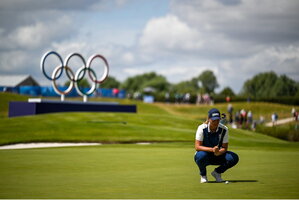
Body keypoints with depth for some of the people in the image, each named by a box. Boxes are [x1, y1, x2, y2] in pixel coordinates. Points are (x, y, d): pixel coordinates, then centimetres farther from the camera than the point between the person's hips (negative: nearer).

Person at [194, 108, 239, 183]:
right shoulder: (202, 128, -18)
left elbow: (224, 148, -10)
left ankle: (217, 172, 3)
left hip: (217, 155, 3)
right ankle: (203, 174, -6)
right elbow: (197, 147, -23)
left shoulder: (224, 129, -11)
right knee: (201, 155, -40)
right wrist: (212, 149, -38)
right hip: (205, 155, -2)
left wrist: (218, 152, -34)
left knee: (234, 158, -24)